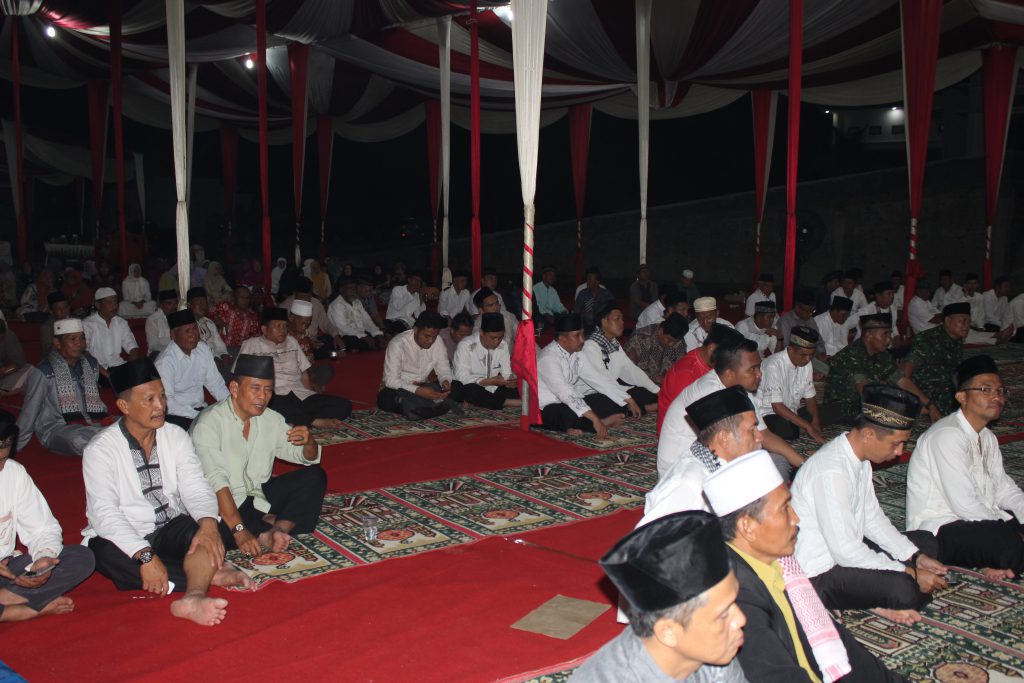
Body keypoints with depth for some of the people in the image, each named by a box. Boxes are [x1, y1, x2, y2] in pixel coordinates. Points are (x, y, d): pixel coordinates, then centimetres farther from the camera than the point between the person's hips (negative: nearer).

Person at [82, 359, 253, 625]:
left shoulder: (176, 436, 1)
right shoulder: (101, 449, -12)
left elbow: (195, 488, -7)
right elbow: (104, 513, -22)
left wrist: (208, 522, -31)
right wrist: (145, 556, -35)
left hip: (170, 531, 3)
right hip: (123, 538, -3)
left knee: (205, 530, -28)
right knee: (105, 553, -36)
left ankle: (194, 597, -54)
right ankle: (209, 573, -30)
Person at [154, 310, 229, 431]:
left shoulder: (204, 350, 4)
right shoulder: (164, 361, -16)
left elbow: (216, 383, 9)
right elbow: (166, 402, -21)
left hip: (200, 407, 6)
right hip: (175, 415, -6)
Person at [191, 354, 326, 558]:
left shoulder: (271, 419, 4)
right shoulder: (209, 424, -18)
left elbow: (308, 458, 10)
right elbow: (215, 482, -28)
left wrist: (308, 442, -16)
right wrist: (240, 530, -36)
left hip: (260, 495, 6)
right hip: (221, 504, -6)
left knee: (315, 476, -6)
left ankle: (277, 527, -24)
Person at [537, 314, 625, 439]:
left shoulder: (577, 352, -1)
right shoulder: (548, 358, -26)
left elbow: (582, 385, 6)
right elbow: (566, 394, -33)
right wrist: (595, 419, -38)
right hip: (546, 408, -8)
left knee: (607, 403, -5)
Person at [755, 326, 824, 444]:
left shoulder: (806, 363, -1)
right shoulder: (774, 365, -25)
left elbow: (810, 397, 6)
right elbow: (777, 406, -27)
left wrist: (816, 420, -15)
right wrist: (808, 427, -29)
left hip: (791, 411, 8)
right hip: (768, 413, -8)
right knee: (788, 431, -35)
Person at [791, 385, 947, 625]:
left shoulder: (859, 456, 2)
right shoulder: (832, 472, -28)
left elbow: (872, 518, 12)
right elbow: (845, 550, -28)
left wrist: (916, 557, 2)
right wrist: (909, 573, -19)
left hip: (846, 549, 10)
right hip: (820, 575, -10)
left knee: (925, 542, 14)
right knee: (906, 591, -29)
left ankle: (878, 599, 0)